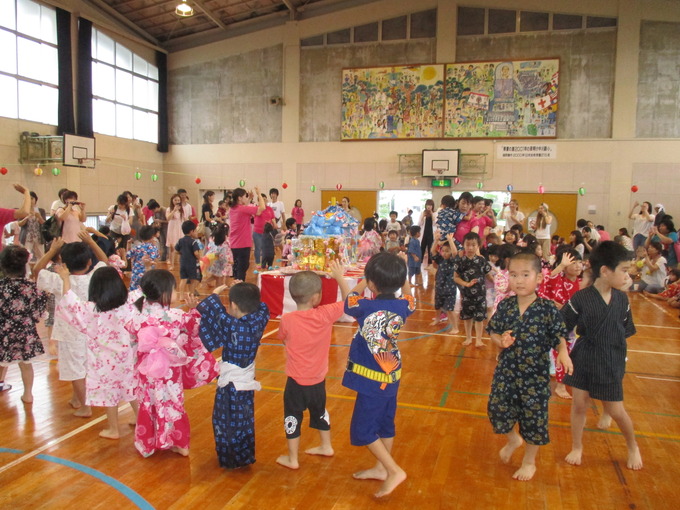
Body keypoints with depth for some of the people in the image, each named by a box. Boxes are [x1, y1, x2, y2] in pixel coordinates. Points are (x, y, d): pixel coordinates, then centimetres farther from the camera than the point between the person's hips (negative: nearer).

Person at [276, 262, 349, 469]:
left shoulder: (287, 320, -19)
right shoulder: (326, 314, -17)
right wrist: (340, 277, 3)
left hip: (296, 381, -3)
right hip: (318, 380, 3)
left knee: (292, 417, 13)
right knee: (320, 412, 26)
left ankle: (292, 458, 24)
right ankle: (326, 446, 43)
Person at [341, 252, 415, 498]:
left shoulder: (366, 307, -23)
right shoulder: (402, 306, -8)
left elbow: (349, 300, 0)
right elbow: (410, 299, 18)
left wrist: (363, 283, 13)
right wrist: (401, 272, 16)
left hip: (372, 379, -7)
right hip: (392, 375, 7)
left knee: (363, 429, 4)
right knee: (385, 423, 19)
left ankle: (394, 471, 4)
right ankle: (381, 468, 34)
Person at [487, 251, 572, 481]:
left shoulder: (548, 309, -12)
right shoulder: (505, 306, -5)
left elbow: (559, 337, -6)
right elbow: (493, 332, 5)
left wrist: (563, 352, -25)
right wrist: (501, 340, -16)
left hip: (536, 373, -3)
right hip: (506, 370, 3)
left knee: (534, 416, 9)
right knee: (497, 408, 7)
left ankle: (529, 461, 34)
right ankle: (512, 439, 42)